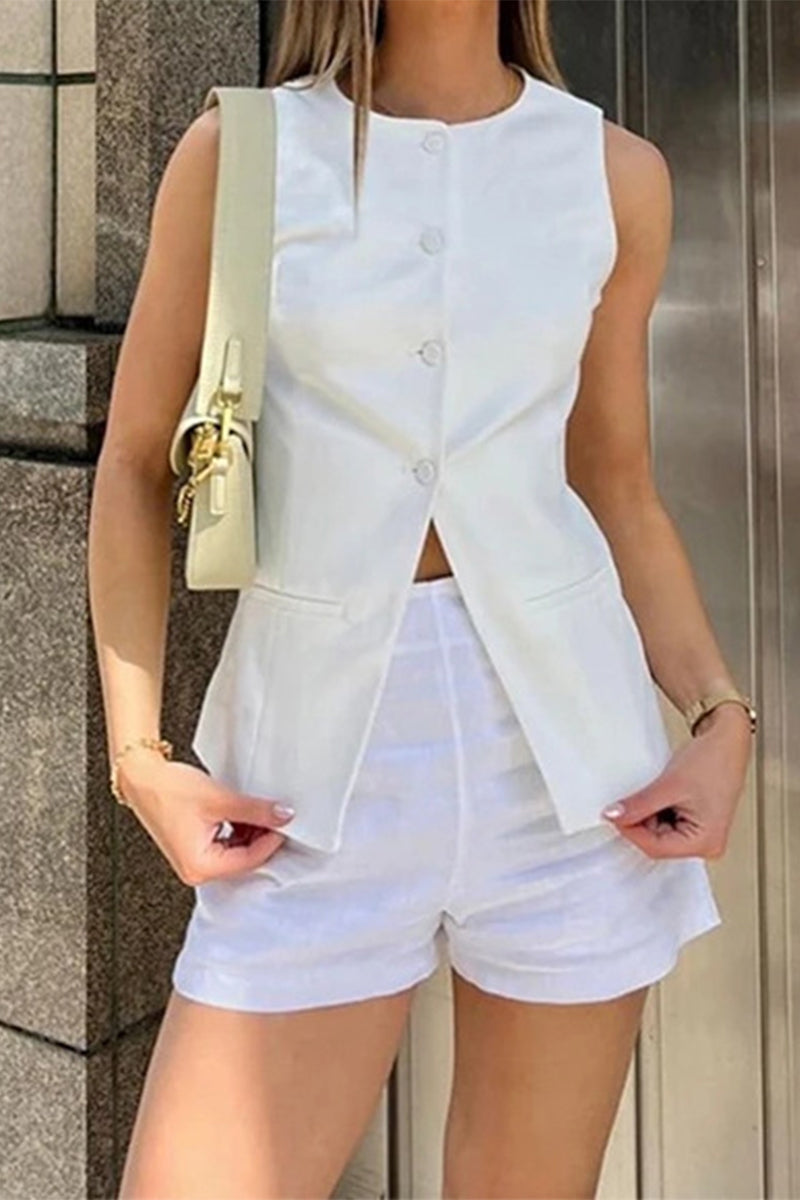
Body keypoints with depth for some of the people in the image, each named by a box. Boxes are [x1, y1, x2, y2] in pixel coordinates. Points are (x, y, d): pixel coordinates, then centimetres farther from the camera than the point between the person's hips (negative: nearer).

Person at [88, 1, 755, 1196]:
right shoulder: (238, 153, 0)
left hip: (565, 740, 2)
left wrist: (723, 717, -2)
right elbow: (135, 467, 5)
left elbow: (618, 490, 12)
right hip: (323, 750, -1)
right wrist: (140, 756, -5)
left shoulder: (615, 173, 5)